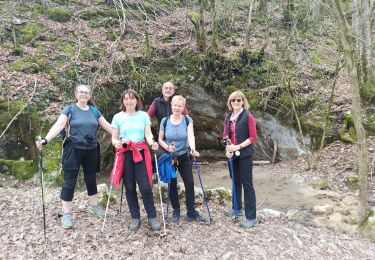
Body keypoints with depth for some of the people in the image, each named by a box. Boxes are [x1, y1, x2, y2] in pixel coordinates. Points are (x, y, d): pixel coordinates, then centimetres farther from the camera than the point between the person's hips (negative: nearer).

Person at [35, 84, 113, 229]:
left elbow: (107, 126, 10)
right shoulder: (70, 109, -4)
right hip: (73, 149, -4)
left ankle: (94, 205, 34)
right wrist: (45, 140, -30)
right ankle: (66, 214, 12)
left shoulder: (94, 110, 8)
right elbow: (58, 126, -16)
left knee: (91, 178, 16)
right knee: (69, 181, 1)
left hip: (91, 150, 4)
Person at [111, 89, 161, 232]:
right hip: (125, 155, 1)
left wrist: (153, 143, -24)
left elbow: (148, 135, -2)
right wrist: (116, 143, -19)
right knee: (130, 188, 6)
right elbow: (114, 138, 5)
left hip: (141, 153, -1)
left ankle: (152, 217, 10)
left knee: (145, 187, -6)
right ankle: (135, 218, 20)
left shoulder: (144, 115, 5)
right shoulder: (118, 117, 4)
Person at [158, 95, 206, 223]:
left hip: (184, 156, 0)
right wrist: (167, 147, -21)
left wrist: (193, 148, -41)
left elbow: (191, 136, -22)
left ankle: (191, 212, 11)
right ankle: (176, 211, 24)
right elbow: (160, 139, -1)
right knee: (172, 185, 7)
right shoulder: (165, 121, -6)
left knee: (190, 183, -2)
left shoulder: (187, 120, -7)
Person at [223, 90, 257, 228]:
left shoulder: (248, 116, -10)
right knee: (235, 182, 18)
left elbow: (253, 137, -12)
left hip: (245, 155, -6)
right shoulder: (228, 117, 7)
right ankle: (237, 208, 36)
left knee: (247, 184, -2)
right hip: (232, 155, 6)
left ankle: (251, 217, 6)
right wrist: (227, 149, -4)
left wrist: (238, 147, -20)